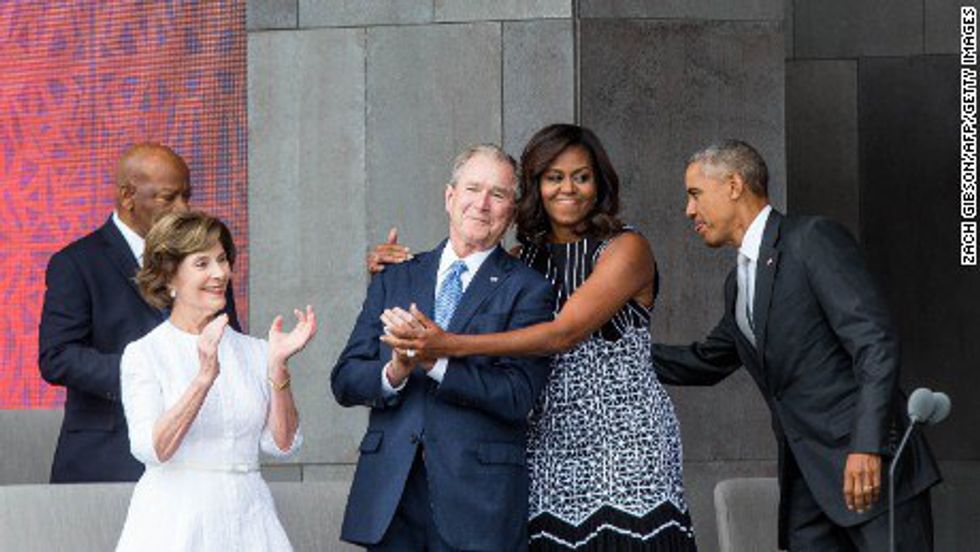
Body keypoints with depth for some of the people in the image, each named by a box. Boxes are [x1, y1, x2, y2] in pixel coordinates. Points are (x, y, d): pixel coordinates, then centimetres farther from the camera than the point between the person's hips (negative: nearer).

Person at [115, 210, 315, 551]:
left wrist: (278, 365, -9)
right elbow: (150, 449, -14)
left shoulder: (252, 351, 9)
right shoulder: (143, 354, -2)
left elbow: (282, 444, 1)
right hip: (175, 520, -3)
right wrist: (204, 378, -23)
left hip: (248, 518, 3)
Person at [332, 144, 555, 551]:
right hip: (389, 492, 3)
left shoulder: (526, 290, 2)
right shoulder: (395, 280, 14)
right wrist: (392, 374, -12)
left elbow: (519, 396, -10)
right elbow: (344, 380, 10)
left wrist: (435, 362, -20)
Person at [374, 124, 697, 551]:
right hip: (550, 445, 4)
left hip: (626, 440, -4)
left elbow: (564, 334, -16)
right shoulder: (526, 258, 14)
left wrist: (451, 345, -23)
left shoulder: (626, 249, -4)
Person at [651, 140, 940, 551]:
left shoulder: (813, 239, -6)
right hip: (806, 482, 8)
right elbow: (705, 362, 36)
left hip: (870, 467, -8)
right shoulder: (738, 284, 20)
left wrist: (867, 447, -22)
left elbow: (876, 343, -14)